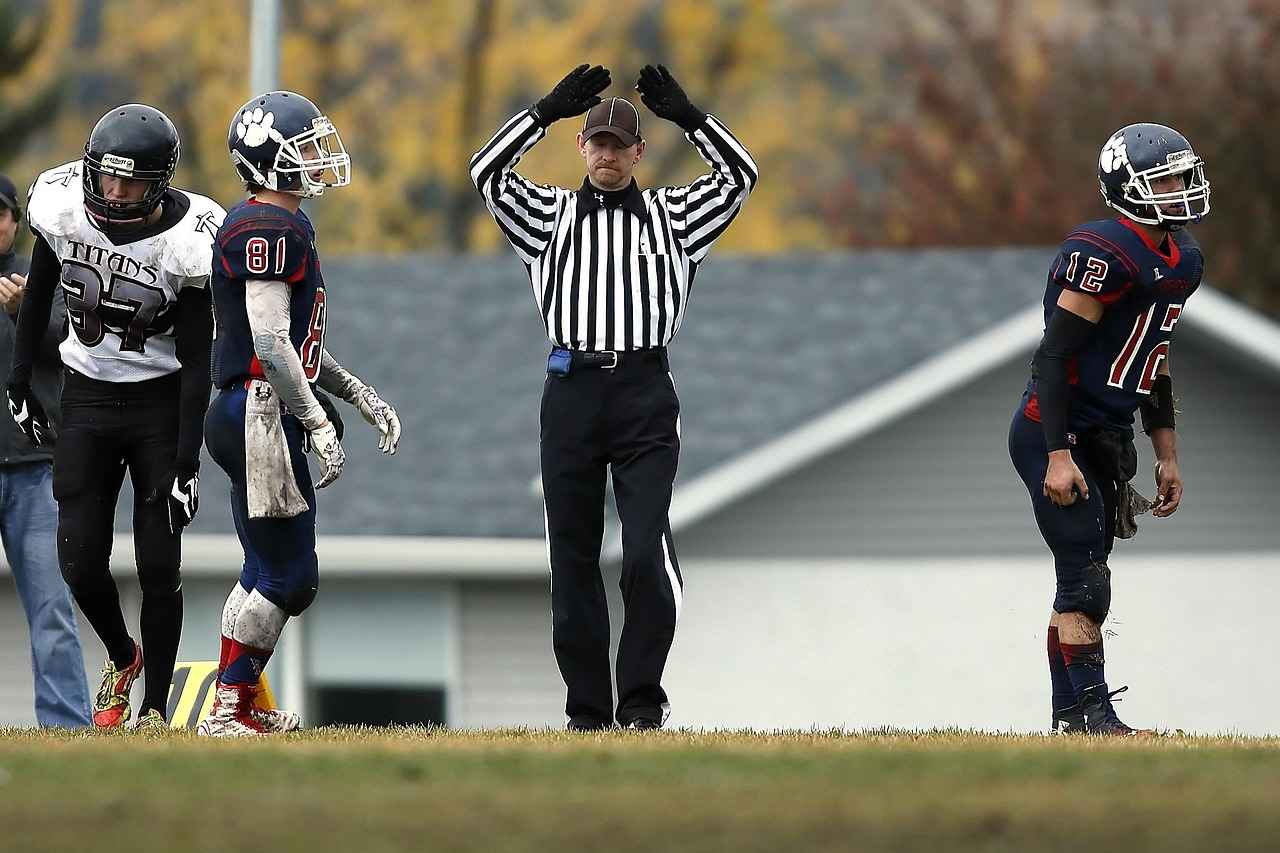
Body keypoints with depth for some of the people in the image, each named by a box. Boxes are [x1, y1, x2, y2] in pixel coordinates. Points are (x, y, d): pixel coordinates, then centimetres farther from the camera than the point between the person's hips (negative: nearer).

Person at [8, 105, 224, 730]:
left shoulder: (187, 243, -21)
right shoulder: (62, 207, -12)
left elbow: (196, 361, -16)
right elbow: (38, 297, 8)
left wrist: (186, 463, -18)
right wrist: (19, 385, 12)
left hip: (160, 403, -3)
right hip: (87, 400, 3)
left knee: (159, 566, -6)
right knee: (81, 562, -2)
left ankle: (154, 708, 8)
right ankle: (121, 658, 28)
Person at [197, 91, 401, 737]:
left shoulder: (287, 225, 19)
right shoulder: (269, 229, -15)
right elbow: (270, 342, -21)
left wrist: (361, 397, 23)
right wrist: (318, 424, -20)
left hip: (259, 418, 11)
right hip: (259, 413, -11)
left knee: (269, 573, 15)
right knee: (288, 577, -8)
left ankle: (239, 705, 19)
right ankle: (229, 712, -4)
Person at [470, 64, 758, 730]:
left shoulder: (672, 215, 15)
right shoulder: (550, 214, 15)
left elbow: (739, 176, 6)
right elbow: (488, 172, 2)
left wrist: (684, 114, -2)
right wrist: (549, 110, -6)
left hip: (645, 395, -1)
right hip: (571, 393, 2)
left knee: (647, 547, -14)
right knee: (573, 555, 3)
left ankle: (643, 701, -6)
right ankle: (587, 707, 8)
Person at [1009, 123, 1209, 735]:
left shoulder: (1180, 261, 10)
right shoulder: (1105, 256, -19)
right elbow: (1054, 356, -20)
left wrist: (1167, 456, 20)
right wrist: (1059, 456, -24)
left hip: (1107, 441, 9)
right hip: (1057, 436, -9)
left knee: (1084, 585, 11)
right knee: (1085, 585, -10)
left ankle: (1070, 720, 16)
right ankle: (1091, 717, -9)